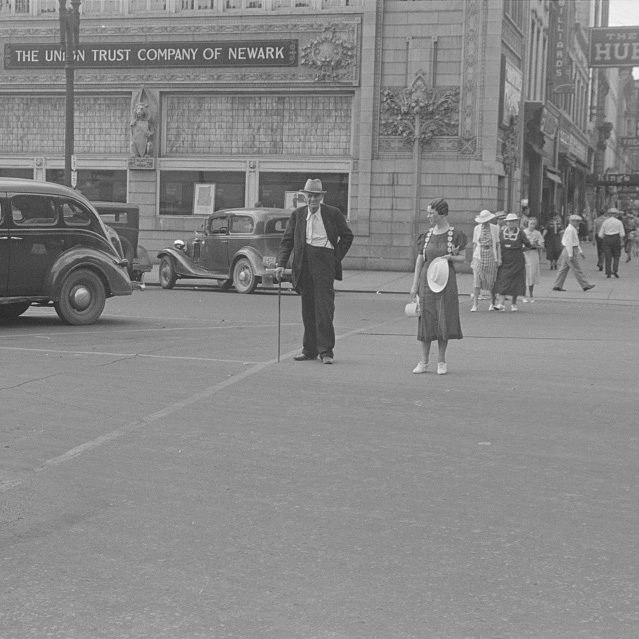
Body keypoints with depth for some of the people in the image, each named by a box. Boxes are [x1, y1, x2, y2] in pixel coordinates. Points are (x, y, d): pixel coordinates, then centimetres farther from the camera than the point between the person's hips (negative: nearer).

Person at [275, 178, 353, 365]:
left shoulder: (333, 213, 1)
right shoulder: (297, 214, 9)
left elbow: (347, 236, 10)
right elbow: (287, 240, 7)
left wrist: (337, 257, 1)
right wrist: (280, 264, -3)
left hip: (324, 262, -3)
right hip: (304, 264, 4)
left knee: (324, 307, -9)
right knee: (307, 309, 8)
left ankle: (326, 351, -6)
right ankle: (309, 350, 15)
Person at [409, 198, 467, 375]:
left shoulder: (455, 234, -3)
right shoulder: (426, 235, 6)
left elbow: (462, 258, 3)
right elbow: (420, 260, 9)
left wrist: (450, 257, -18)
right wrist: (415, 284, 4)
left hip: (446, 280, -2)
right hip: (427, 280, 2)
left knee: (444, 320, 1)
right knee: (426, 320, 3)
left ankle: (441, 361, 13)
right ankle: (424, 361, 12)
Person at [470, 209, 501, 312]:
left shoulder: (495, 228, 2)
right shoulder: (477, 229, 7)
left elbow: (498, 244, 4)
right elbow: (474, 244, 12)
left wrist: (499, 258, -2)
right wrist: (473, 258, 9)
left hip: (491, 257, -1)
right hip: (479, 257, 1)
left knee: (491, 282, 3)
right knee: (476, 281, -8)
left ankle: (492, 303, 22)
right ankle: (475, 305, -9)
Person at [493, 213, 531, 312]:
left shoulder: (520, 232, -3)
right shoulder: (502, 231, 3)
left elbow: (528, 245, 5)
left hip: (517, 260, -1)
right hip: (505, 260, 1)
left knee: (516, 282, 3)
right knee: (503, 281, -6)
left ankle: (513, 304, 15)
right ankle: (501, 304, -10)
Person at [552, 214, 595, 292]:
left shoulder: (574, 229, 18)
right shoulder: (570, 229, -16)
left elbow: (576, 242, 25)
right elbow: (569, 243, -21)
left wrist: (580, 251, 24)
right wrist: (570, 255, -24)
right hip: (570, 251, -11)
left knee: (563, 269, 9)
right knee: (577, 269, -5)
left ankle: (557, 286, 10)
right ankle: (585, 285, -1)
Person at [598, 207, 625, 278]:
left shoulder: (605, 222, 5)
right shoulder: (618, 222, 0)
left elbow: (600, 235, 4)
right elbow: (622, 234, -6)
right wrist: (621, 240, 12)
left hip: (606, 240, 1)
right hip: (616, 239, -1)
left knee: (607, 257, 3)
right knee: (616, 256, 11)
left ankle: (608, 273, -1)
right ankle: (615, 270, -6)